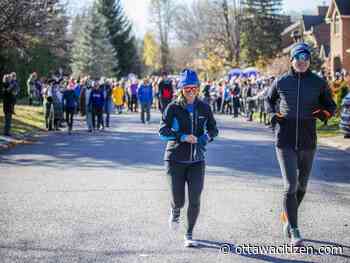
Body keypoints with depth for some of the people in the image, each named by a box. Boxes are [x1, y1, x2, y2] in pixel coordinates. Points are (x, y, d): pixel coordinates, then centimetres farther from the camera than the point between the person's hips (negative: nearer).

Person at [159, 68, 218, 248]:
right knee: (179, 201, 0)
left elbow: (213, 129, 13)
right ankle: (175, 212, 38)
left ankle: (189, 235, 14)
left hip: (197, 160, 2)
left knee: (195, 200, -5)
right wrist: (182, 137, -25)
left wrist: (207, 137, -9)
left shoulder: (204, 108, 3)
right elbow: (163, 131, -11)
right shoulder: (173, 108, -6)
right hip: (175, 160, -2)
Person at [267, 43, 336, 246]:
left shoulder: (319, 83, 1)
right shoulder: (281, 82, 1)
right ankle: (294, 232, -7)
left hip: (308, 141, 2)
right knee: (291, 186, -10)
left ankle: (287, 217, 40)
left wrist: (324, 114, -11)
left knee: (302, 185, 15)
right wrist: (272, 114, 0)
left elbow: (331, 106, 11)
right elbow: (270, 100, 19)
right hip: (285, 140, -2)